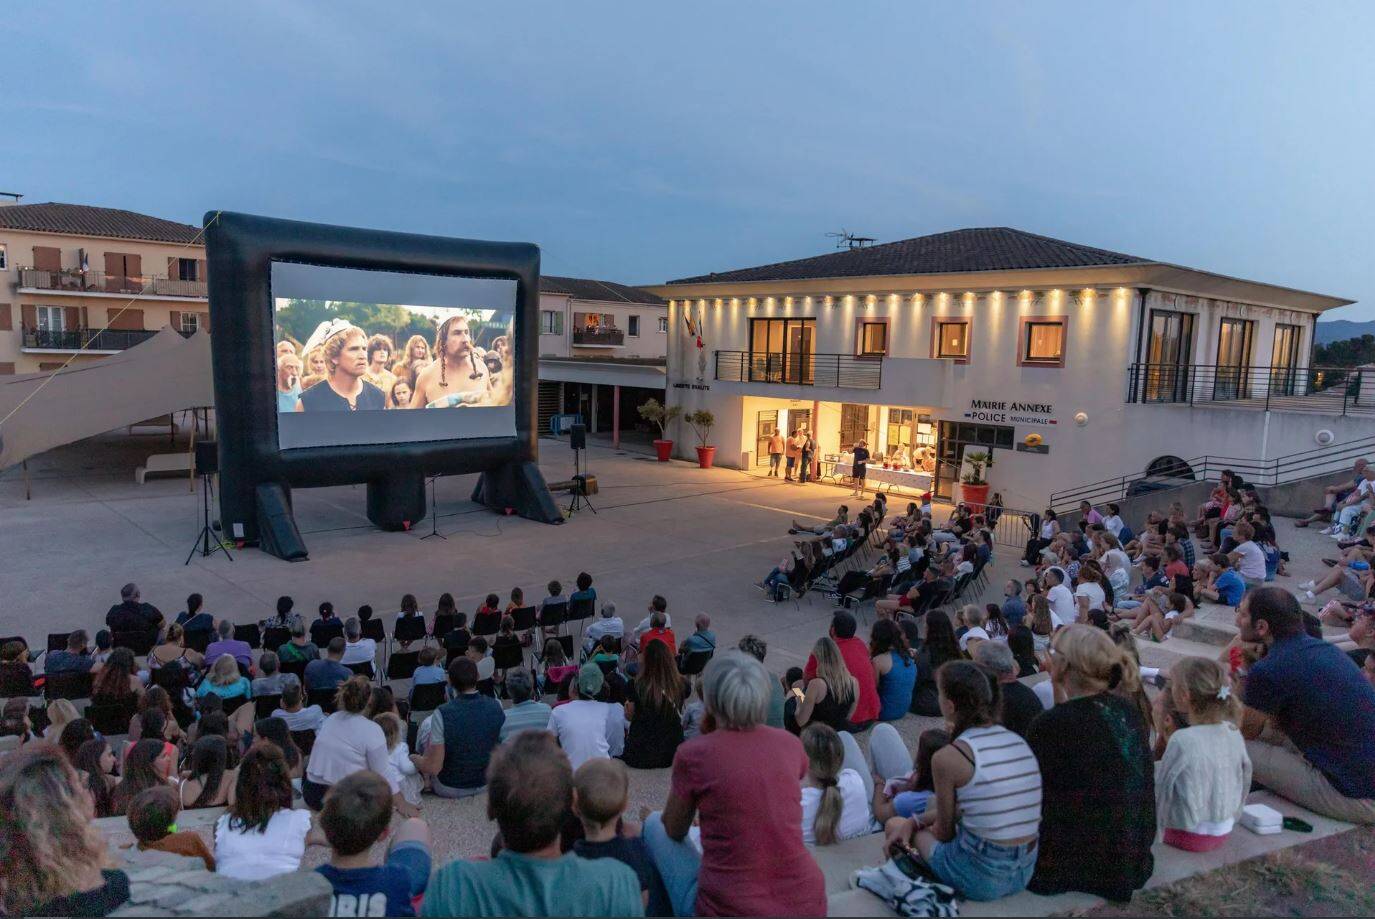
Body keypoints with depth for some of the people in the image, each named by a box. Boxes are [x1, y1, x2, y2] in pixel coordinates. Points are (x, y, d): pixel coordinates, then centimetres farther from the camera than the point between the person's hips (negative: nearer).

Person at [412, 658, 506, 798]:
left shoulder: (443, 713, -26)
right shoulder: (496, 707, -14)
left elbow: (433, 768, -21)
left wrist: (414, 759, -1)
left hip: (449, 789, -4)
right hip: (484, 785, 4)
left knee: (427, 723, 12)